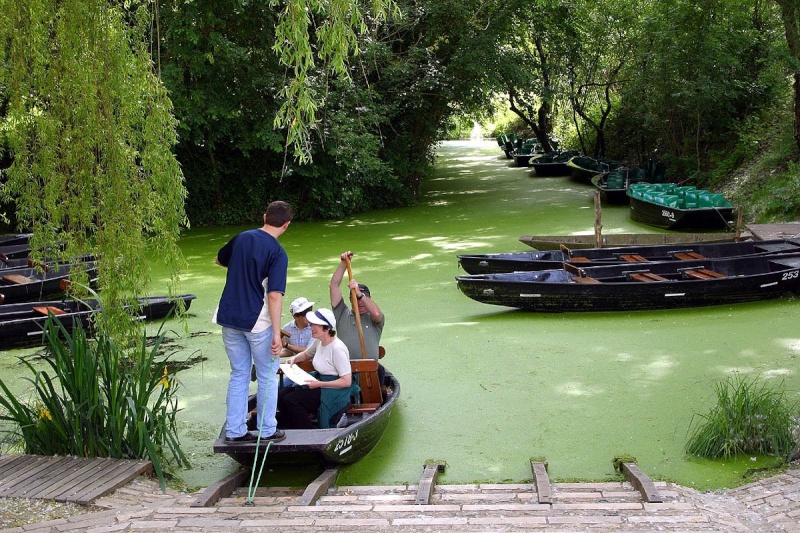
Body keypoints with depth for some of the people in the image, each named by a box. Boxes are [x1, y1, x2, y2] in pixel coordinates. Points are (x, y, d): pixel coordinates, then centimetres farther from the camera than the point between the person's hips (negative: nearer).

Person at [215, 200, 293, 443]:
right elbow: (275, 296, -20)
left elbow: (219, 259, 24)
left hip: (229, 317, 5)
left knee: (239, 374, 16)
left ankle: (234, 431, 17)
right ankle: (268, 430, 17)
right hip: (258, 321, -5)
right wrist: (276, 333, -20)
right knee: (267, 377, 10)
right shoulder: (278, 253, -14)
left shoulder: (242, 238, 4)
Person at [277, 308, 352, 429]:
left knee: (290, 400, -20)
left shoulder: (337, 348, -21)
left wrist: (319, 384, -23)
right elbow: (306, 354, 28)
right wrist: (294, 358, 6)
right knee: (281, 395, -6)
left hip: (334, 391, -9)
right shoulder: (318, 342, 4)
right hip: (320, 382, 9)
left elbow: (347, 381, -22)